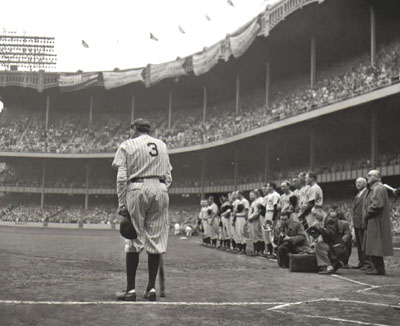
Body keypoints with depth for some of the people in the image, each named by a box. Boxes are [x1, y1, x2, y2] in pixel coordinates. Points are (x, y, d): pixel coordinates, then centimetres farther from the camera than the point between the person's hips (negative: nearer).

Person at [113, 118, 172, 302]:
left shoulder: (127, 145, 6)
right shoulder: (162, 145, 20)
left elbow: (122, 177, -3)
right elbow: (168, 176, 14)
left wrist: (121, 204, -4)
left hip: (137, 189, -3)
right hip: (160, 189, 3)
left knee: (134, 239, 0)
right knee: (156, 239, 5)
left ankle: (131, 289, -1)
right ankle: (151, 288, 8)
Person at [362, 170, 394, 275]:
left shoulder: (379, 189, -15)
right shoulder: (373, 188, 17)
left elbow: (377, 205, -24)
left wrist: (367, 215, -14)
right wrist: (367, 214, 9)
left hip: (376, 222, -10)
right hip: (372, 222, 10)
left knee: (375, 246, -7)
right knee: (373, 246, 14)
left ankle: (379, 269, -2)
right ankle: (376, 266, 21)